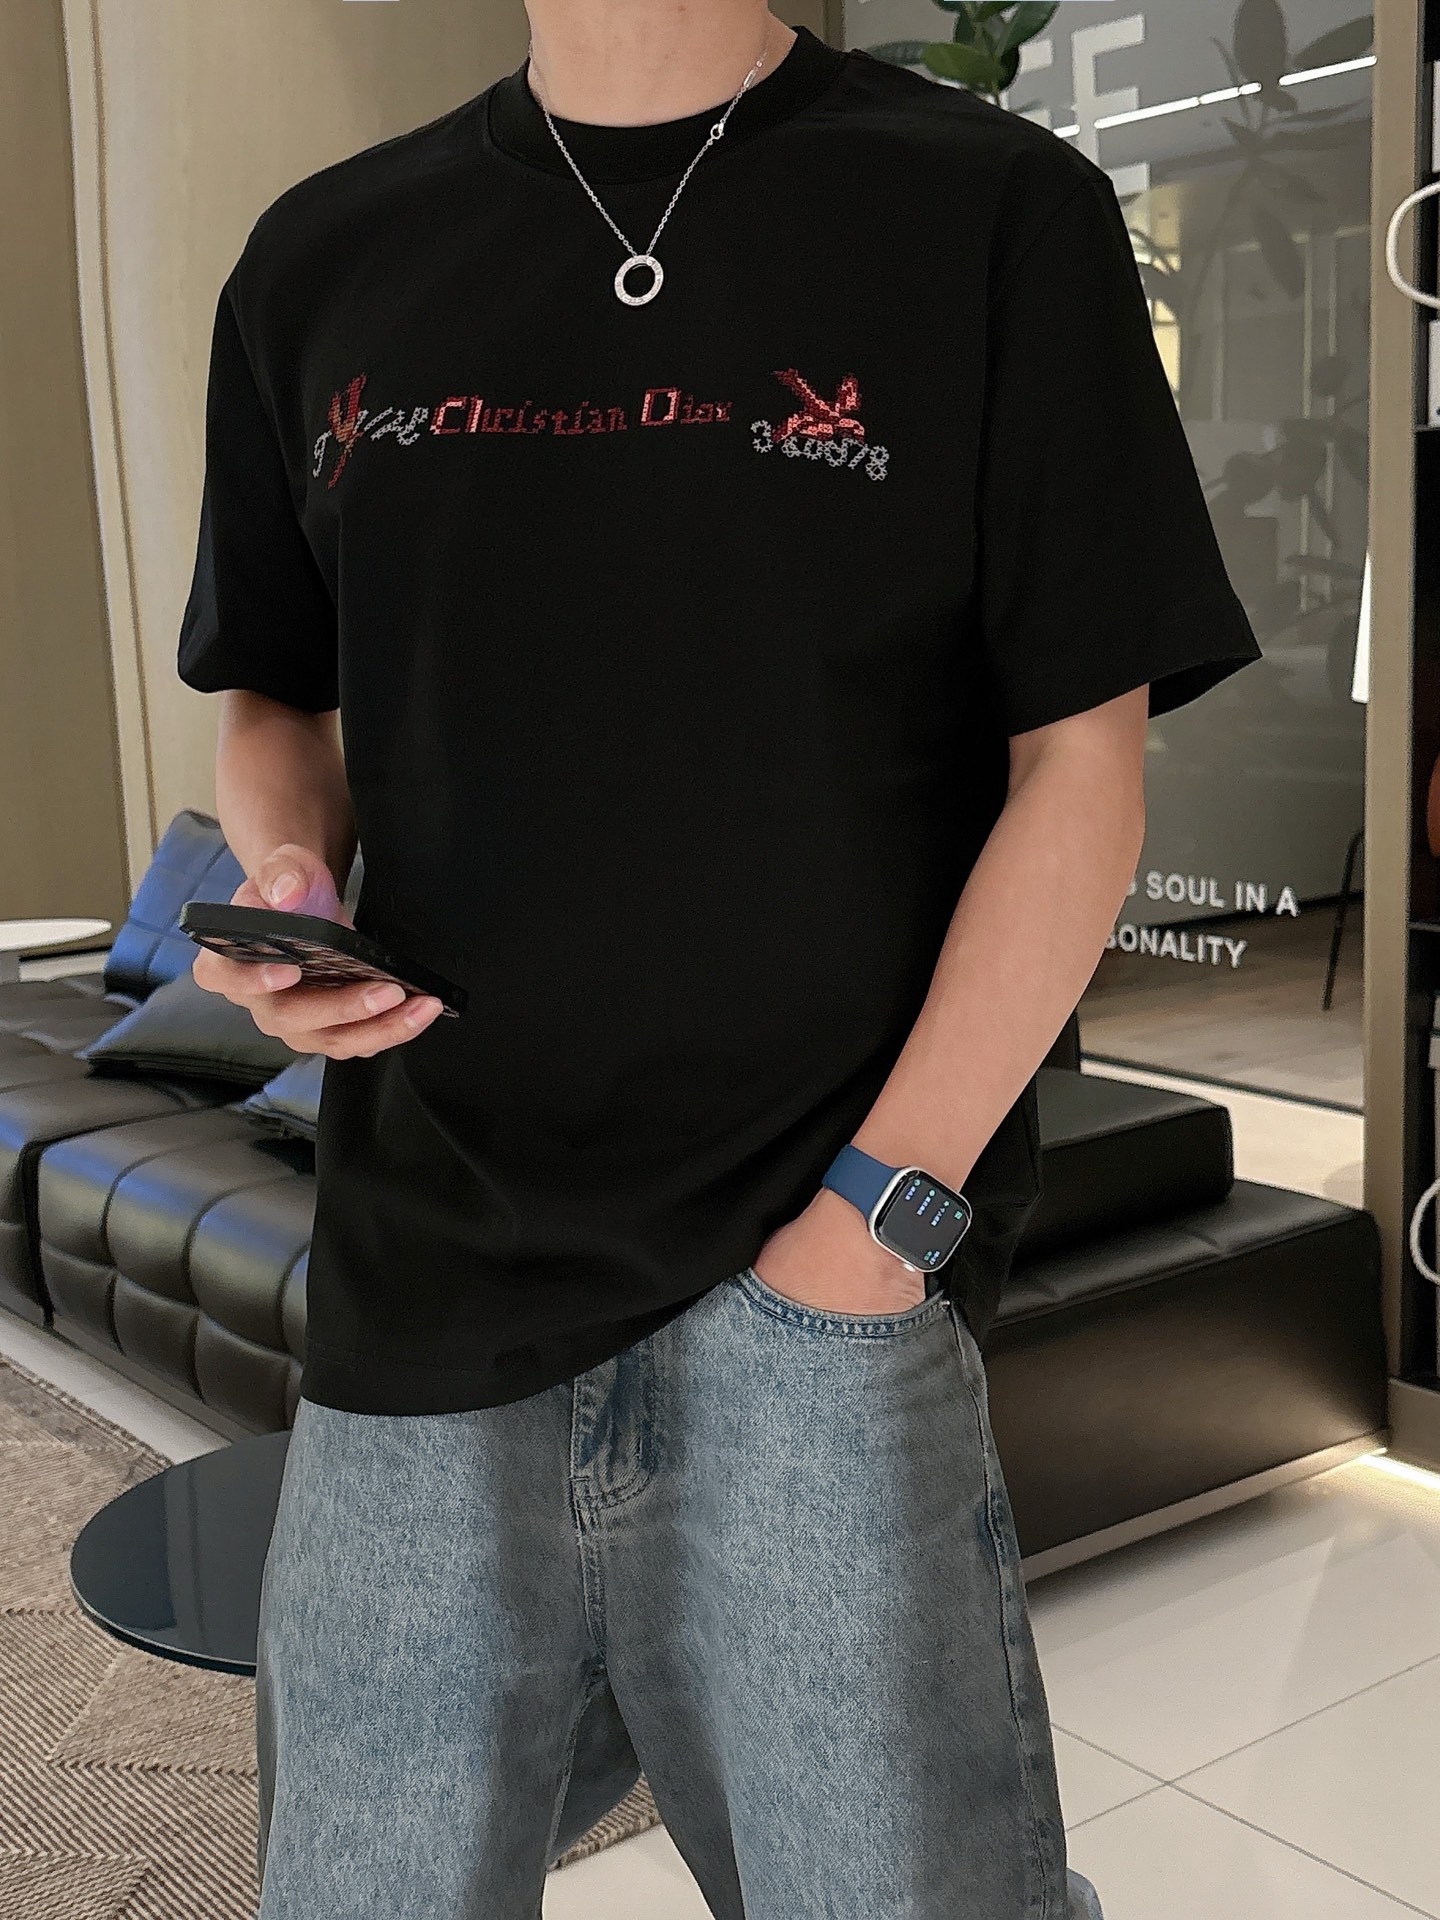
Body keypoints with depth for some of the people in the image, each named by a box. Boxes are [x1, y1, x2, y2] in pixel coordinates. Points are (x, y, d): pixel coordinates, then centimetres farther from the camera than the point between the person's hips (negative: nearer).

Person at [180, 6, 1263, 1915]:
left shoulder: (994, 212, 0)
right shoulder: (323, 259, 11)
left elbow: (1082, 765, -3)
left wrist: (878, 1213, -10)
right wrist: (292, 881, -3)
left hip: (816, 1289, -3)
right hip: (418, 1307, 3)